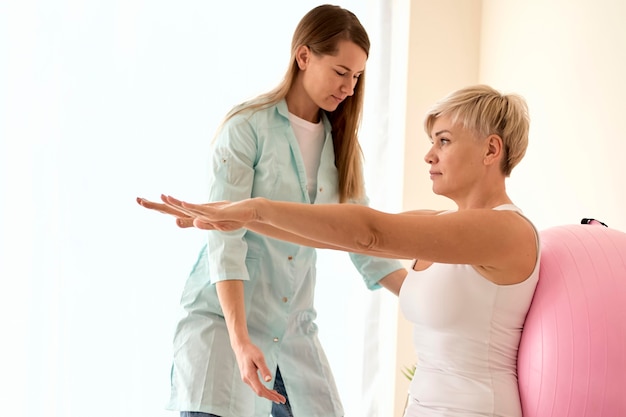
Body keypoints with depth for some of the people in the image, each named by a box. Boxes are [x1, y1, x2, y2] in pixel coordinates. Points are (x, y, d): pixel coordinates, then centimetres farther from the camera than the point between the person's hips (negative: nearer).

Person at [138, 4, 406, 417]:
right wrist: (241, 341, -25)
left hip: (294, 328, 6)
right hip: (225, 317, -6)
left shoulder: (339, 144, 8)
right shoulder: (247, 128, -11)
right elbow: (225, 240, -17)